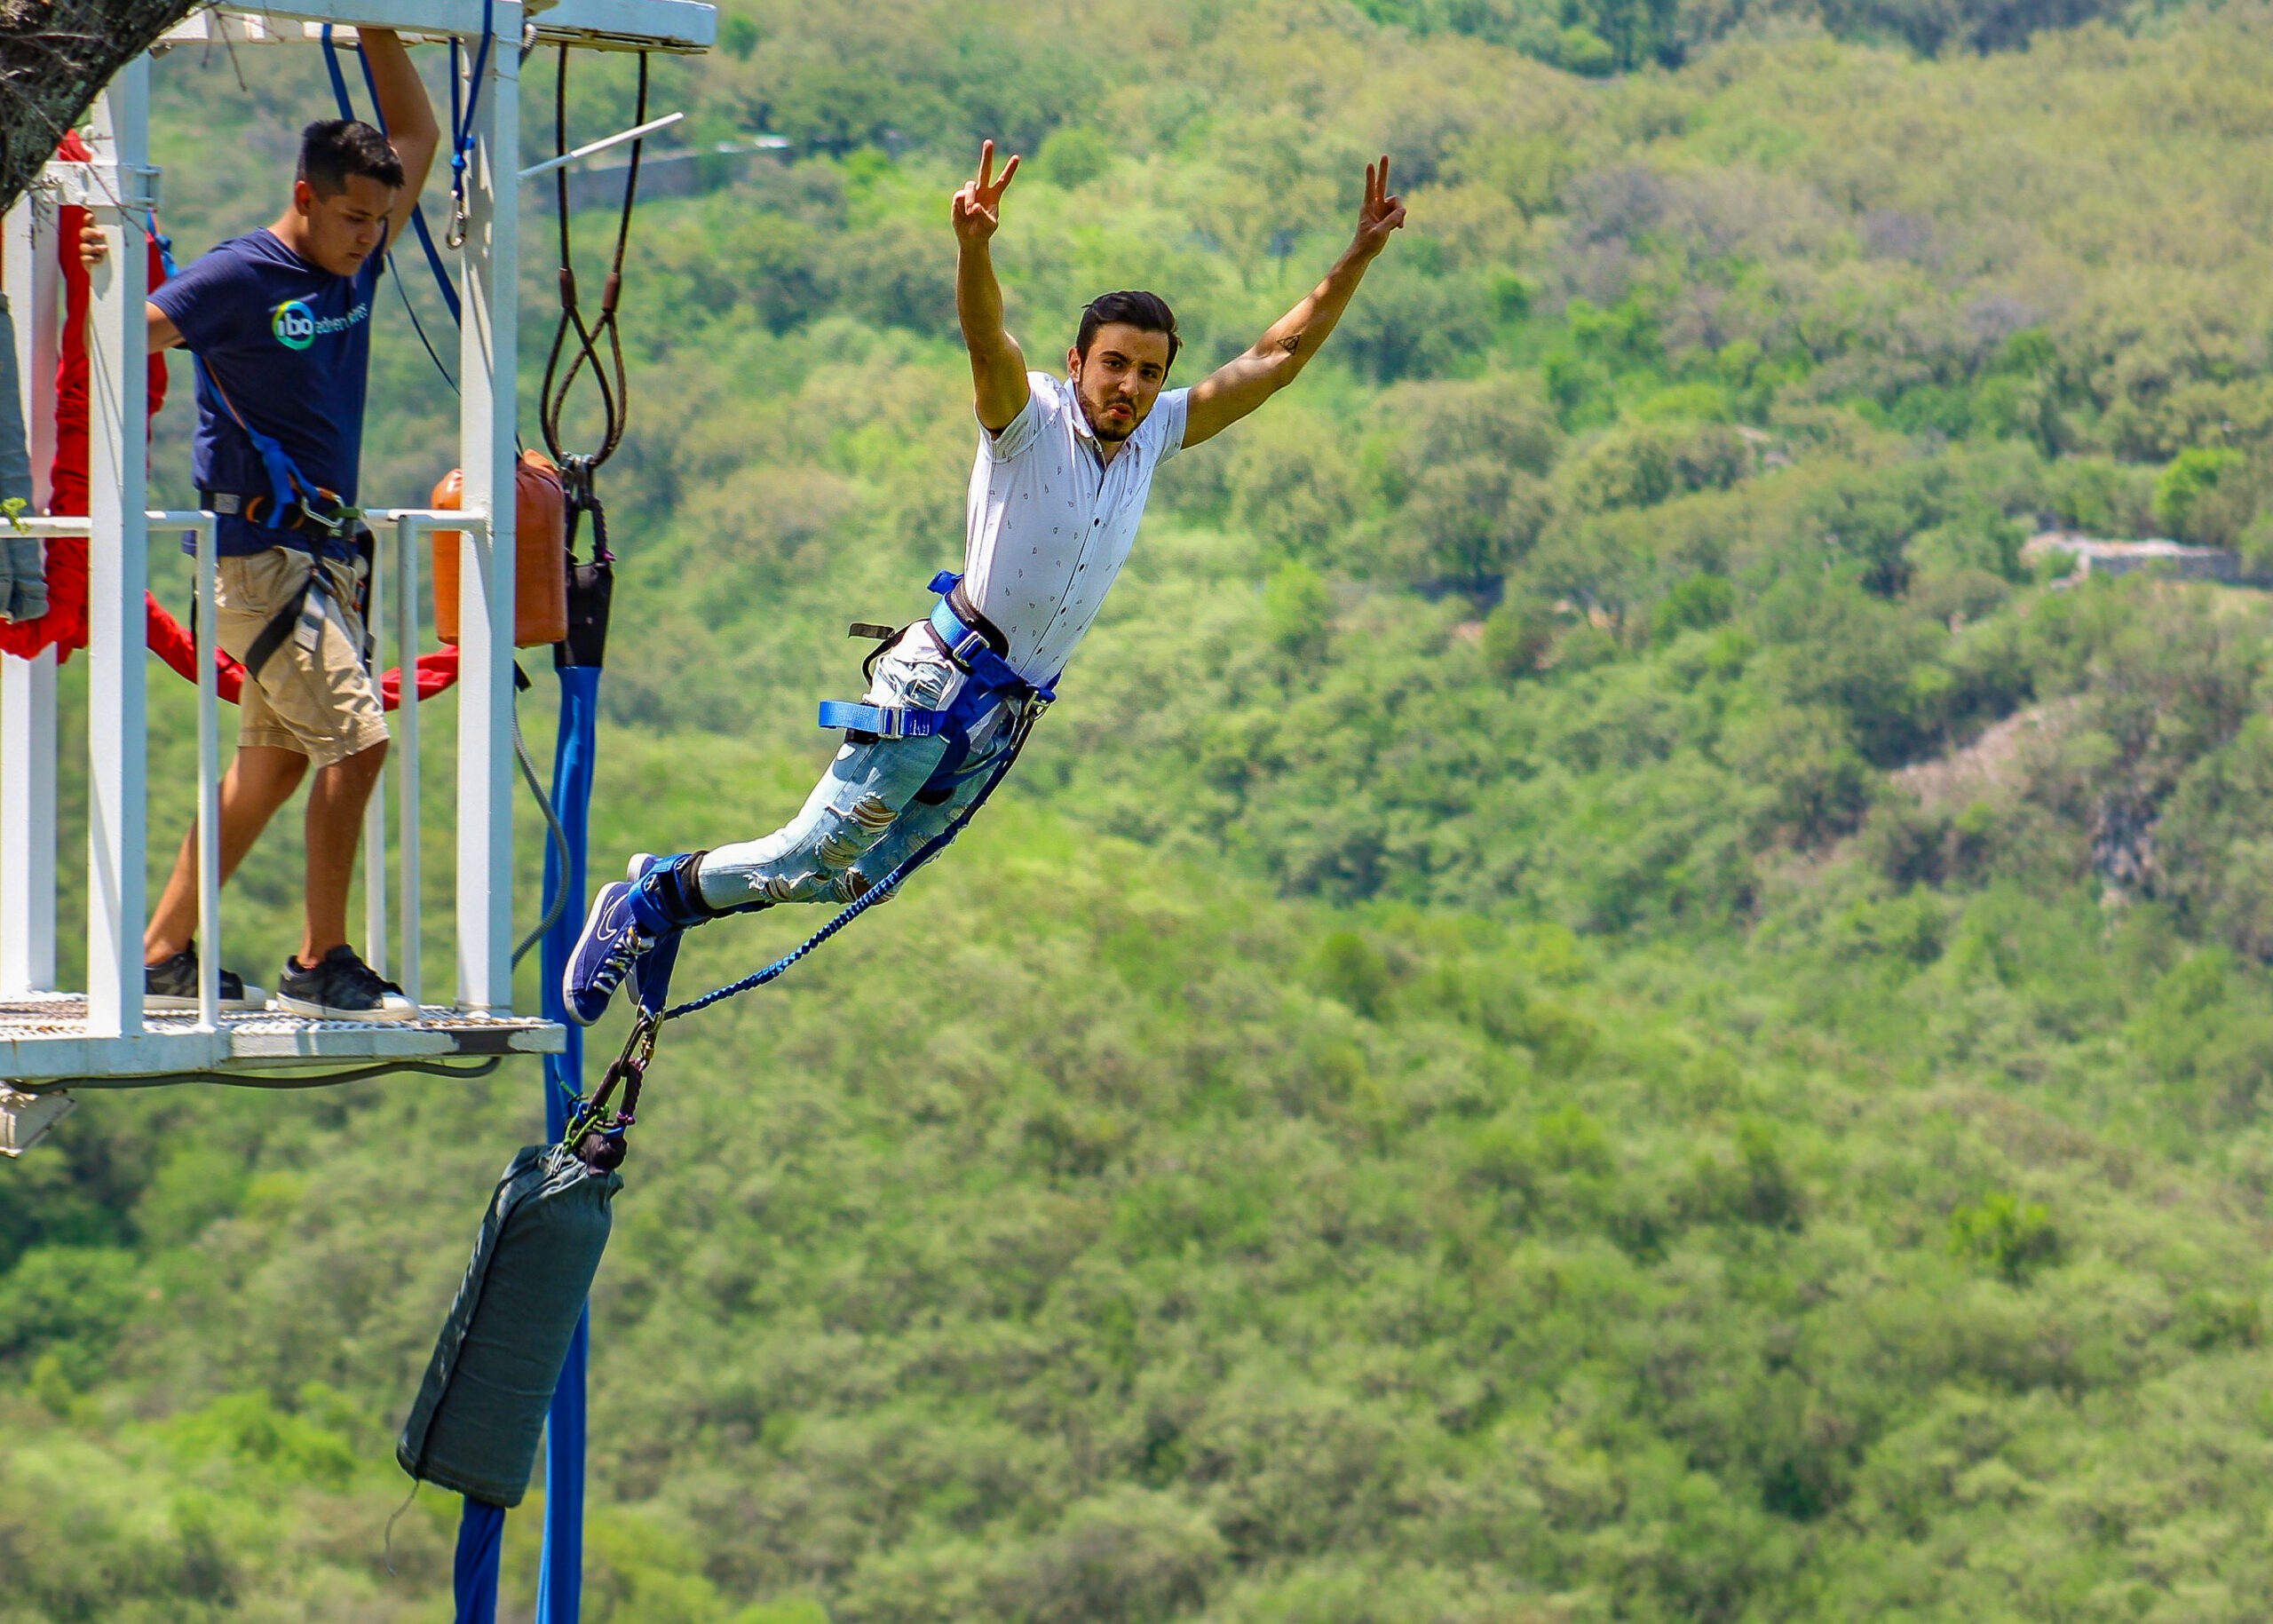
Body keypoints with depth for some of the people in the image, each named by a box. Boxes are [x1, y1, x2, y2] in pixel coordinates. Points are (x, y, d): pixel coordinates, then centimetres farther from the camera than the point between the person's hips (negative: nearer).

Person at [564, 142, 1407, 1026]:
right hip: (941, 679, -6)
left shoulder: (1154, 435, 7)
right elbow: (986, 339, -31)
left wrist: (1358, 257, 0)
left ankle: (668, 897, 25)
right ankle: (645, 902, 12)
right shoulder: (1031, 419, -10)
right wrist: (973, 245, -51)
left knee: (855, 878, 10)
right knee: (811, 852, -7)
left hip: (1008, 712, 6)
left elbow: (1277, 356, 10)